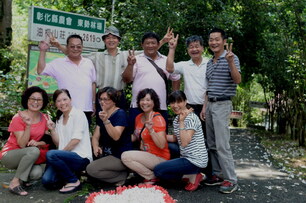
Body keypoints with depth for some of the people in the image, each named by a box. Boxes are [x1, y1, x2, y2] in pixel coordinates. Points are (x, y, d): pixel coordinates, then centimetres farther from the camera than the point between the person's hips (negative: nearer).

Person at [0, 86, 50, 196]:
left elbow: (47, 141, 2)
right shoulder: (18, 118, -15)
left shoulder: (44, 118, 0)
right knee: (34, 151, -34)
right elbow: (22, 145, -20)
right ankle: (14, 183, -18)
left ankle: (23, 178, 9)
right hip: (9, 155, -4)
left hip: (28, 156, 4)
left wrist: (38, 143, -20)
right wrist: (28, 126, -33)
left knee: (37, 173, -27)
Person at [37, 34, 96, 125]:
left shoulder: (89, 63, 12)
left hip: (86, 110, 3)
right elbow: (40, 71, -5)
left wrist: (94, 103, 12)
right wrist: (43, 51, -7)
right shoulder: (58, 63, 3)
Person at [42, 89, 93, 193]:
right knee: (47, 181, -18)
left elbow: (76, 140, -12)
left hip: (81, 157, -6)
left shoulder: (78, 114, -4)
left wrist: (62, 151, -11)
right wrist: (52, 129, -1)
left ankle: (74, 181, -11)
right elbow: (58, 143, 12)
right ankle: (70, 174, 11)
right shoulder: (59, 119, 17)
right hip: (66, 156, 6)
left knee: (51, 154, -29)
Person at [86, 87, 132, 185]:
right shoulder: (102, 115, 13)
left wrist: (106, 121, -39)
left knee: (91, 169, -19)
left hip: (122, 156, -9)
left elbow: (116, 136, -27)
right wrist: (95, 147, -13)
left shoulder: (120, 114, -13)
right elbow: (95, 137, 8)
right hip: (108, 154, 9)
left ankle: (123, 176, -3)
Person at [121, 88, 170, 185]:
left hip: (160, 158, -8)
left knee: (126, 156, -20)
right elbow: (136, 137, 20)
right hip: (145, 154, 8)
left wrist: (151, 130, -35)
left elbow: (162, 145, -24)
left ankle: (152, 178, -4)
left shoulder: (158, 119, -16)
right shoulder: (139, 117, 6)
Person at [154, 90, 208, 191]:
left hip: (195, 160, -9)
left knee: (158, 170, -11)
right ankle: (192, 174, 8)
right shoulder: (176, 119, 10)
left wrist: (181, 121, -22)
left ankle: (193, 176, -4)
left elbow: (184, 142, -24)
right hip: (186, 157, 9)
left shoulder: (191, 118, -17)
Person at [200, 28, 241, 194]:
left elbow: (237, 80, -18)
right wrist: (205, 106, 15)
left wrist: (230, 63, -33)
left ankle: (231, 180, 0)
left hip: (222, 105, -7)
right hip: (210, 104, 7)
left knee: (222, 144, -9)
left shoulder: (231, 58, -5)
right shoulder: (209, 63, 15)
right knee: (212, 144, 10)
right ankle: (217, 174, 20)